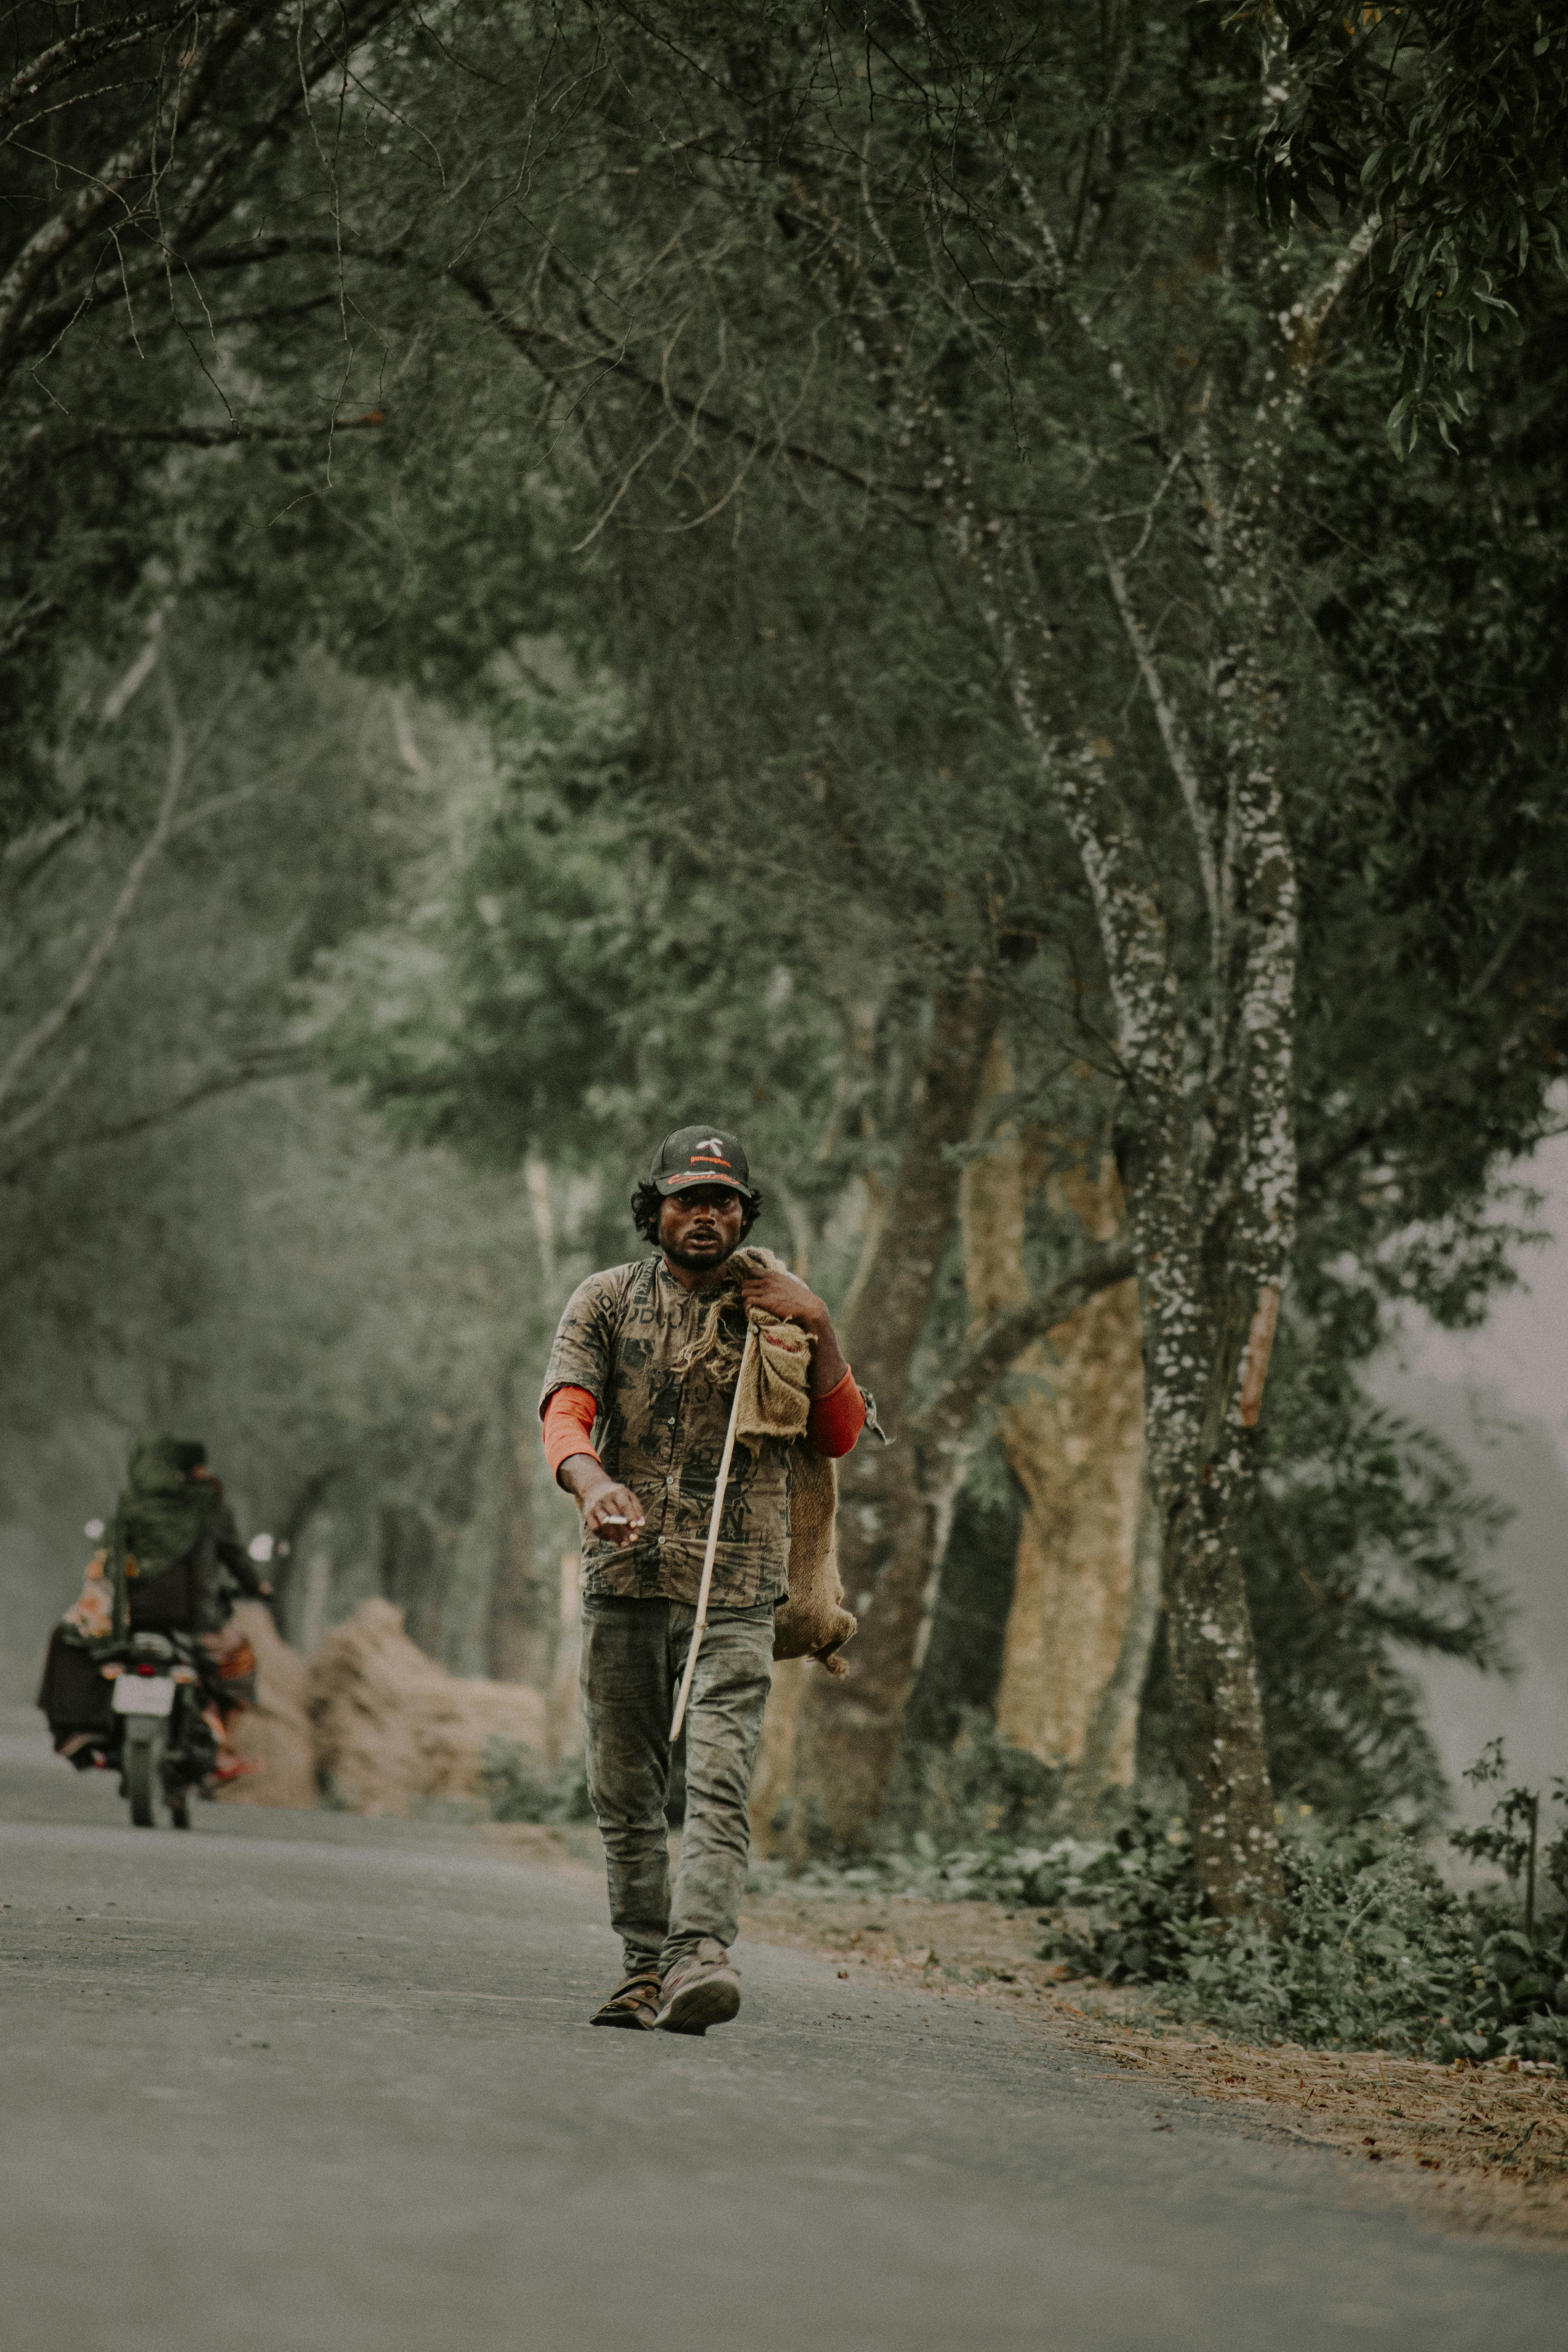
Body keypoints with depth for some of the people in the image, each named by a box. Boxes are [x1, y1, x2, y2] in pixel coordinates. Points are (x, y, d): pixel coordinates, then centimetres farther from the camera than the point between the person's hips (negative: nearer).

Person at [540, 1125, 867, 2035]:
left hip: (736, 1584, -2)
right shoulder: (607, 1301, 8)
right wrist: (593, 1481, -29)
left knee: (720, 1781, -16)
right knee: (626, 1788, 6)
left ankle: (700, 1954, -28)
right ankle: (646, 1968, 16)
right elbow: (566, 1412, -7)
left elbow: (840, 1435, 6)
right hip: (624, 1576, 2)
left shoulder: (776, 1305, 8)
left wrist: (822, 1329, -8)